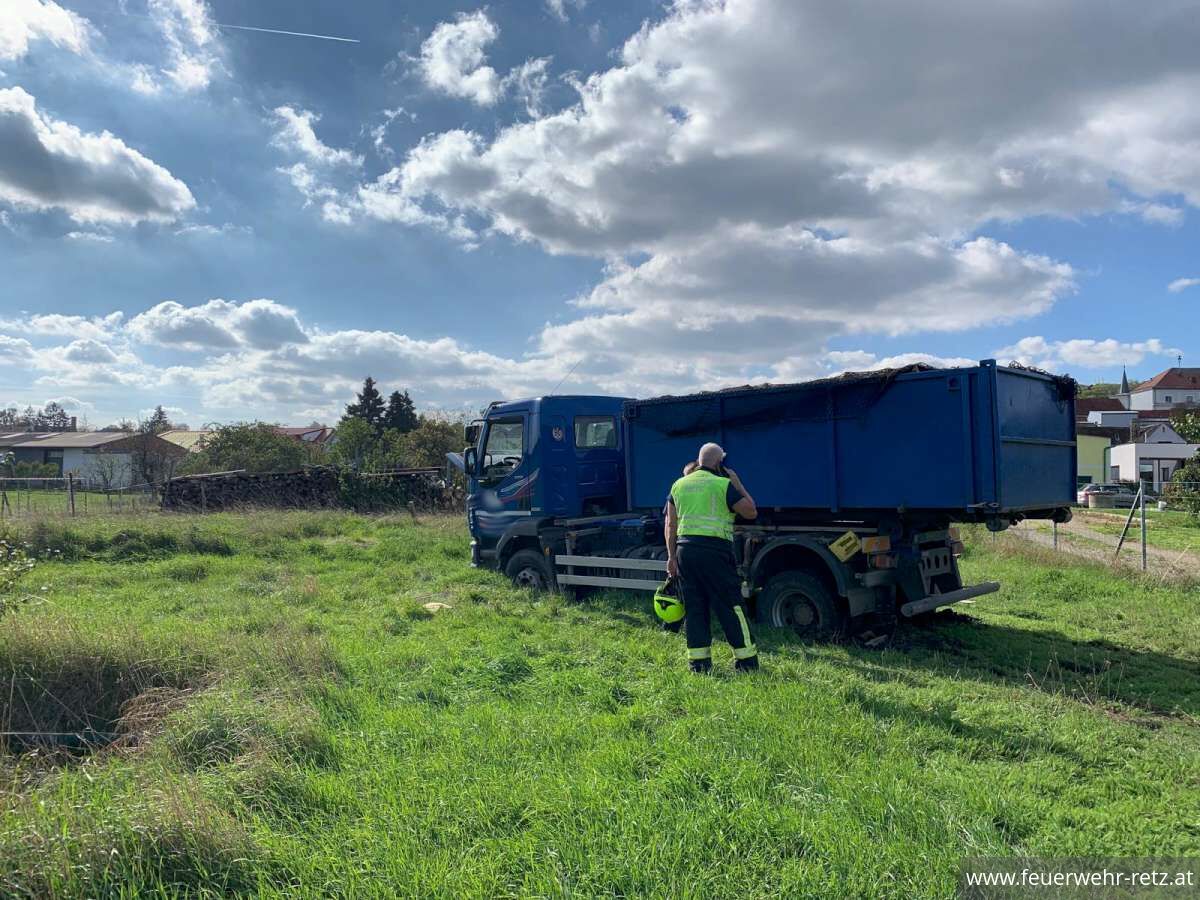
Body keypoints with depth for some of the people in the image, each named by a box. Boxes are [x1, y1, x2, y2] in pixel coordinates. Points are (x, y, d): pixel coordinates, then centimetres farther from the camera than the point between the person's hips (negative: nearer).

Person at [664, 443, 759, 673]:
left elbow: (670, 524, 11)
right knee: (731, 606, 3)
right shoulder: (723, 484, -4)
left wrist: (671, 556, 15)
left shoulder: (679, 485, 12)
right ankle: (746, 659, 8)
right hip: (714, 549, -5)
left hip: (685, 549, 5)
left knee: (694, 607, 10)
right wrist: (737, 483, 8)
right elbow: (751, 512, 0)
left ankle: (698, 661, 11)